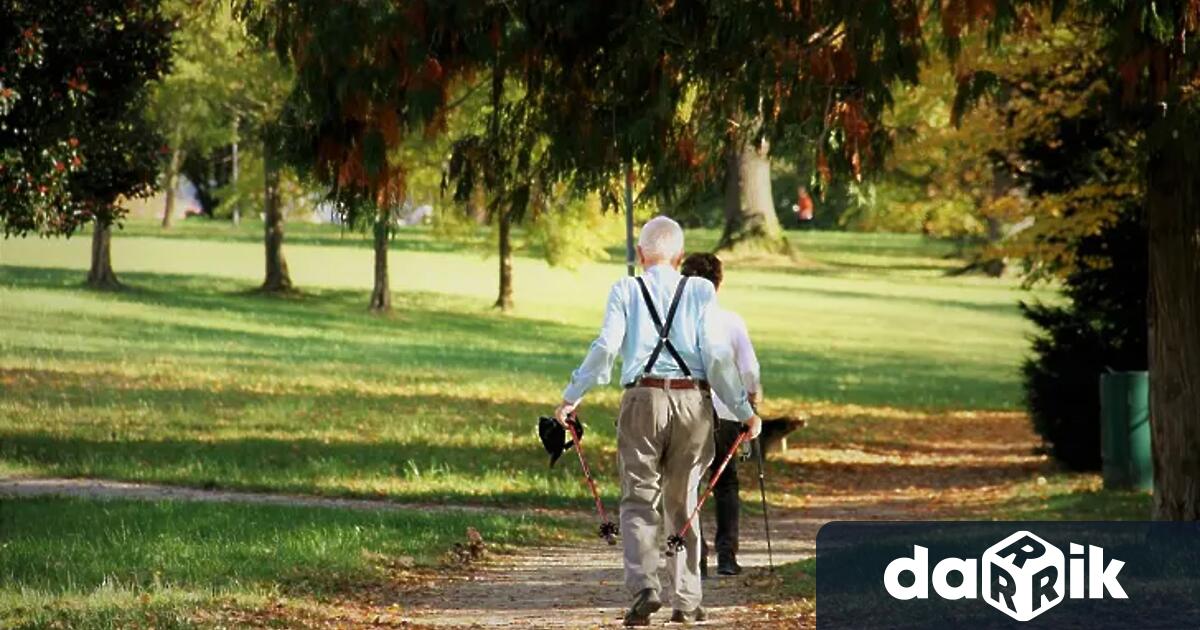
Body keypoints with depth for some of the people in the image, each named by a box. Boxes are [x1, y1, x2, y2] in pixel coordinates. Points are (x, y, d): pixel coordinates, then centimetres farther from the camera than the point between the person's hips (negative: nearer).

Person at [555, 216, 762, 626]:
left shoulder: (626, 291, 3)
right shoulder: (701, 291, 4)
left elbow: (605, 348, -6)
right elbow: (717, 355, -1)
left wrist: (572, 396, 2)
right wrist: (744, 410, 3)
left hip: (644, 398, -1)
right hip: (693, 401, 1)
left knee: (639, 501, 2)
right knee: (683, 503, 13)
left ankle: (644, 587, -18)